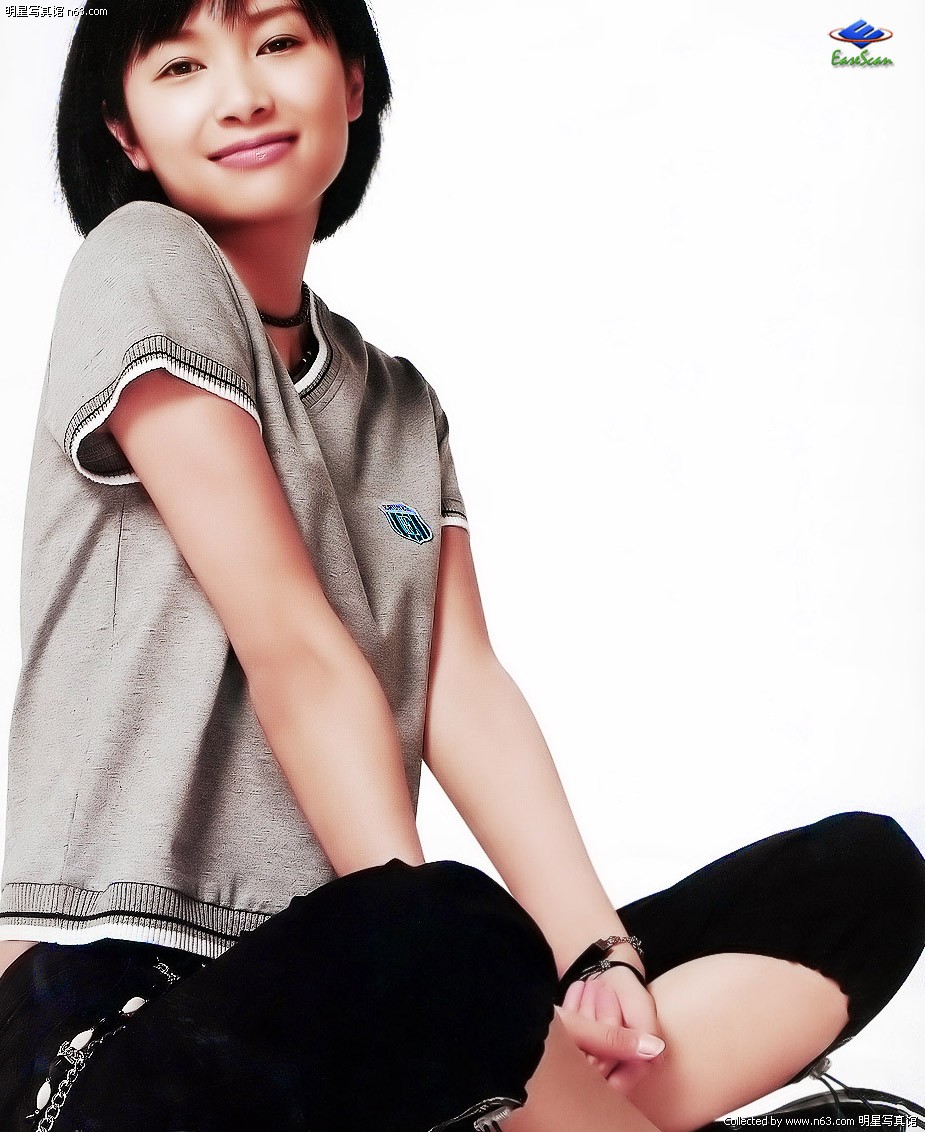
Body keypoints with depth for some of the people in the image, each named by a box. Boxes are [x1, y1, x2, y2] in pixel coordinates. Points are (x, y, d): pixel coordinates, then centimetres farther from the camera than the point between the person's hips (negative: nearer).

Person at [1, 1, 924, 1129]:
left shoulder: (401, 404, 15)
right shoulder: (143, 269, -5)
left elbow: (463, 690, 4)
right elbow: (293, 650, -13)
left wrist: (596, 951, -10)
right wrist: (435, 956, -14)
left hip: (344, 975, 7)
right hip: (118, 992, -6)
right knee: (459, 947, -41)